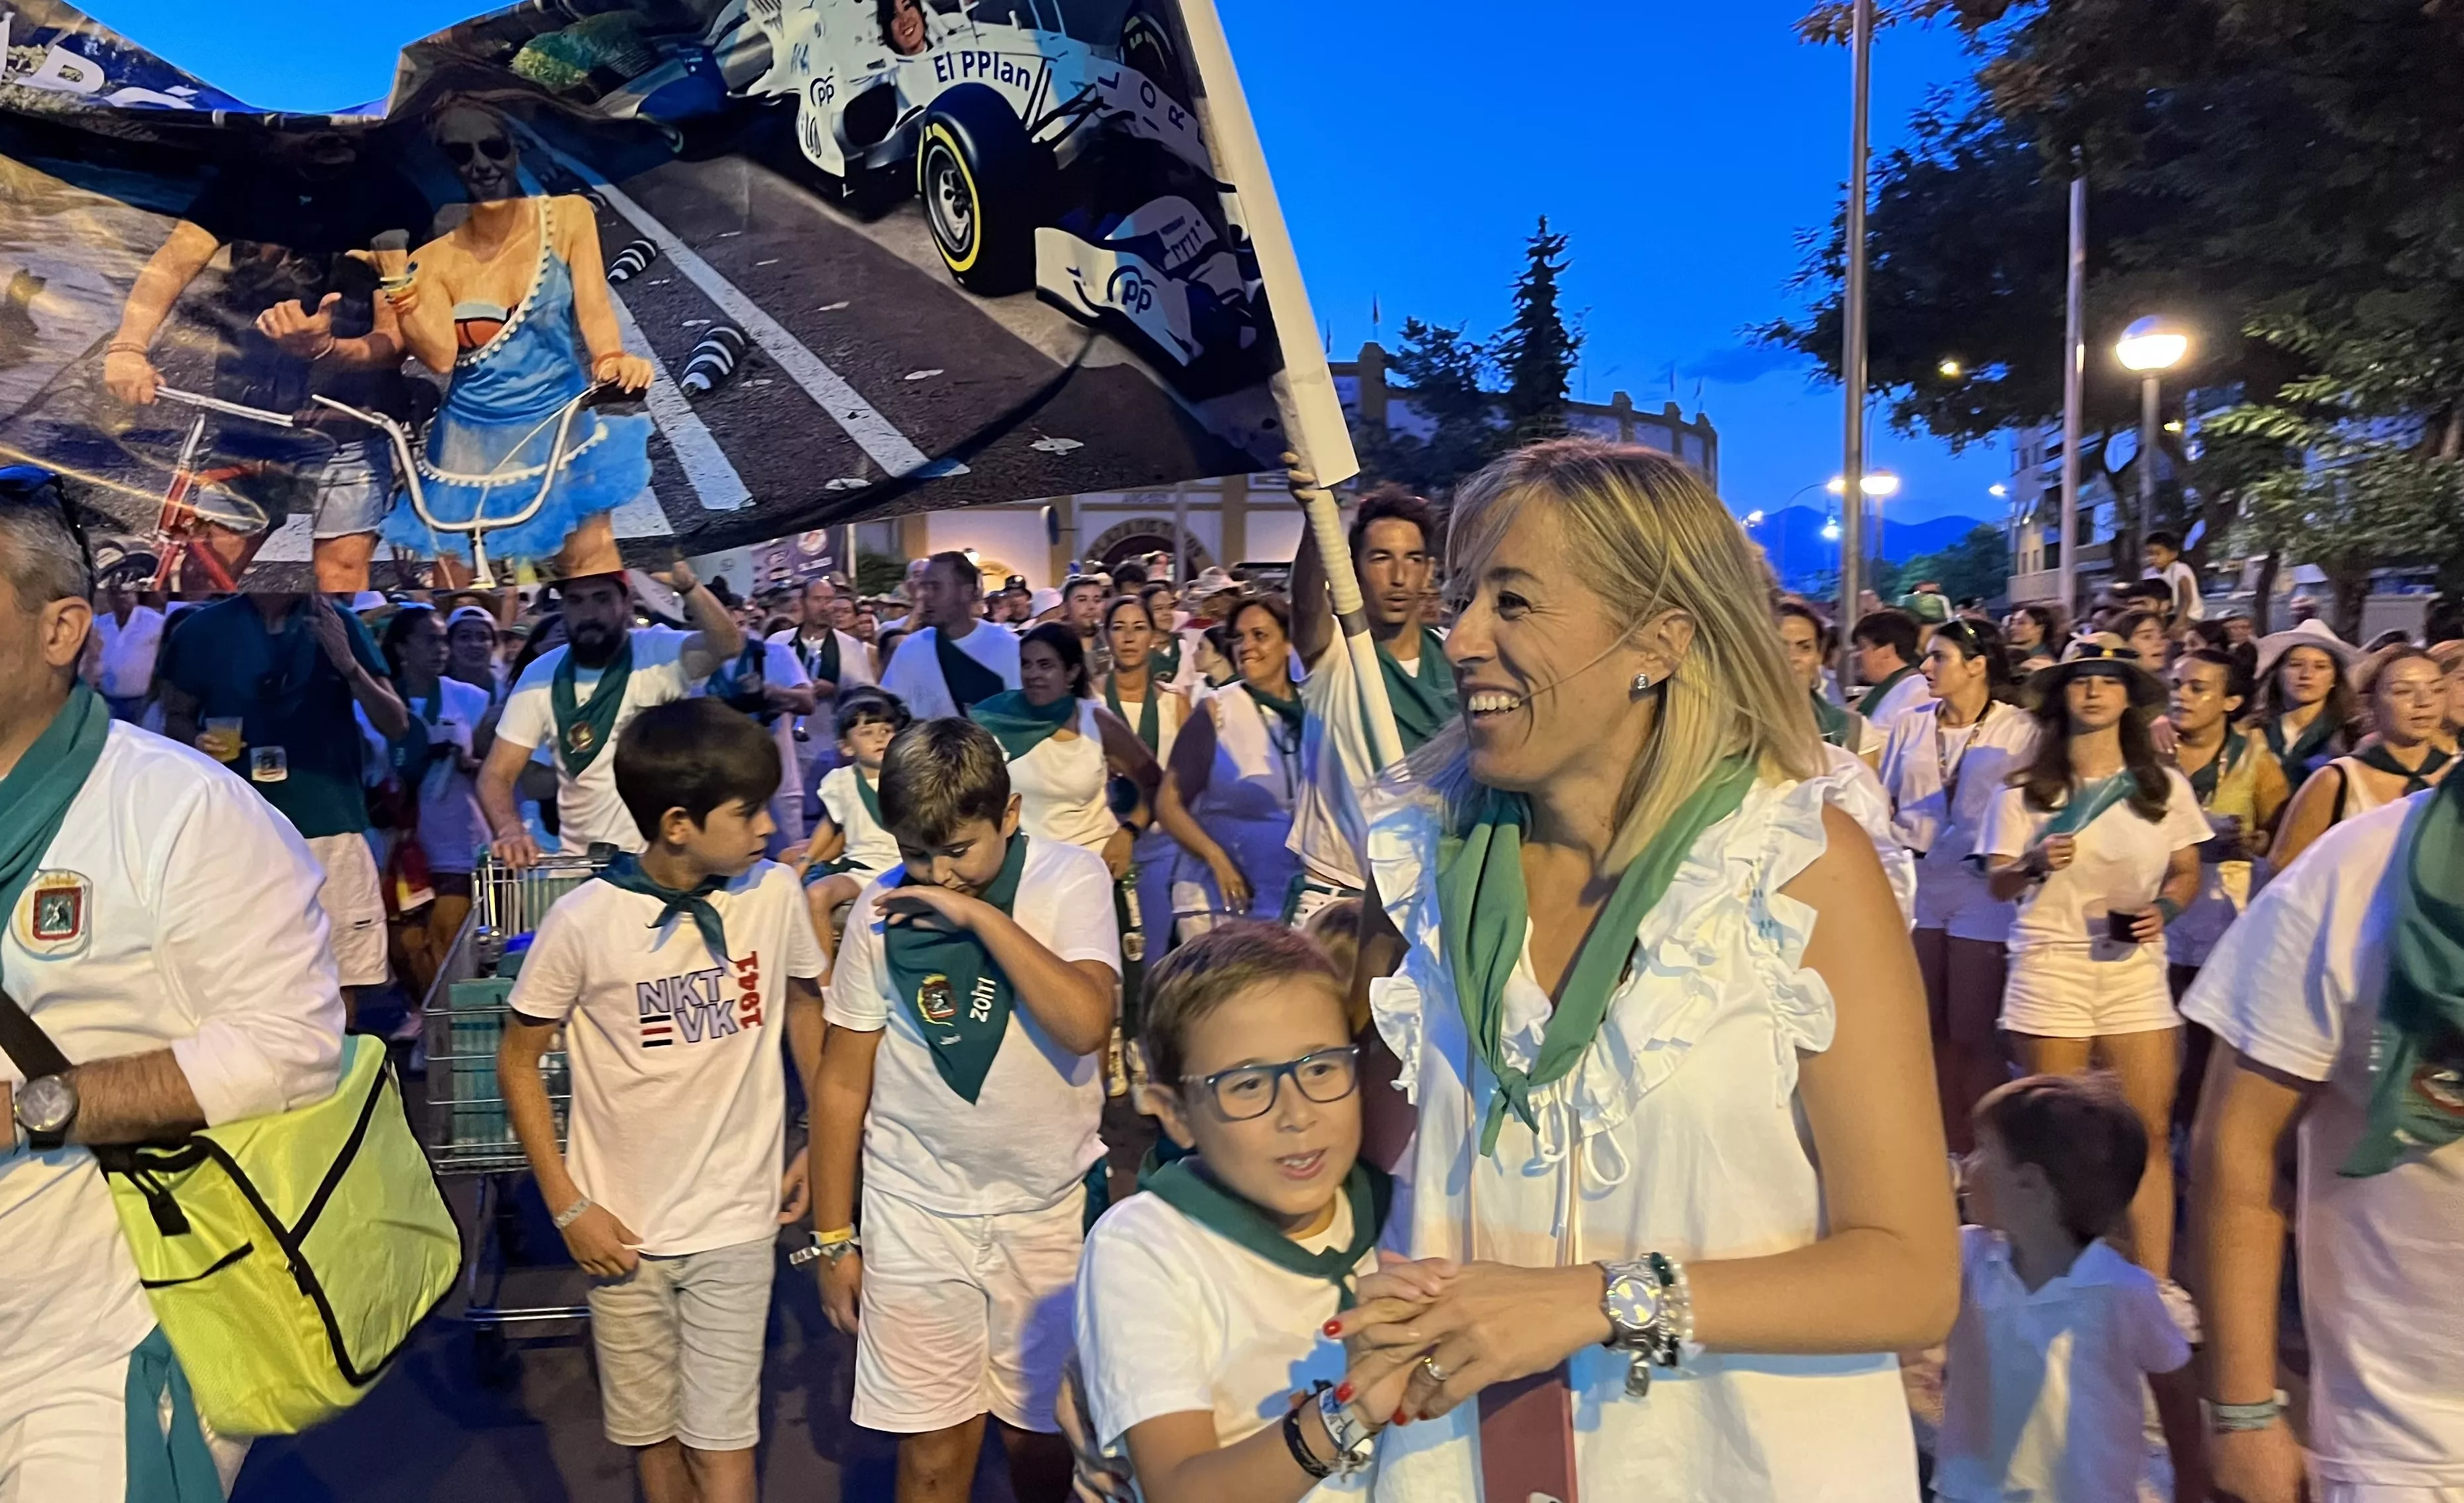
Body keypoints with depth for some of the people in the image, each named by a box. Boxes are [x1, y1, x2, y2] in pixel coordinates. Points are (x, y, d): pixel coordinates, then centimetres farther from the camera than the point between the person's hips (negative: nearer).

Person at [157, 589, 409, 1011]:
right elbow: (176, 717, 15)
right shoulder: (205, 629, 7)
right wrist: (196, 742, -7)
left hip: (330, 825, 0)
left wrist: (348, 664, -14)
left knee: (340, 982, -1)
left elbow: (396, 724, 2)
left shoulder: (335, 624, 5)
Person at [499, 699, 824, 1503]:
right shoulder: (585, 920, -15)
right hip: (625, 1227, 0)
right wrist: (567, 1205, -7)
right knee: (652, 1435, 16)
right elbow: (518, 1059, -3)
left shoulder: (775, 892, -9)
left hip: (735, 1222, 0)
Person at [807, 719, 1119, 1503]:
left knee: (1040, 1437, 13)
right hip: (917, 1211, 1)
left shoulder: (1071, 878, -9)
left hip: (1050, 1205, 0)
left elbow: (1087, 1023, -24)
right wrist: (834, 1238, 4)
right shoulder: (883, 908, -5)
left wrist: (983, 916, -24)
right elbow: (842, 1081, 1)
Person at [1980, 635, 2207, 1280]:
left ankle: (2155, 1288, 6)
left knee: (2151, 1131, -2)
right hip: (2050, 966, -1)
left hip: (2136, 967, 2)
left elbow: (2188, 873, 13)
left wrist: (2165, 908, -7)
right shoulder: (2027, 789, 2)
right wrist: (2036, 863, -17)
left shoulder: (2165, 788, 7)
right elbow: (1998, 884, 3)